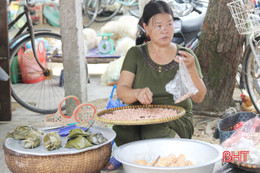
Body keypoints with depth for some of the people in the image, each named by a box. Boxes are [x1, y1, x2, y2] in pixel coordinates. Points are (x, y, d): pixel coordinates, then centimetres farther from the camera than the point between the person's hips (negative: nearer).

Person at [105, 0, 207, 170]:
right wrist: (138, 93, -28)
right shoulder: (136, 54, 7)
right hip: (140, 117, 1)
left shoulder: (186, 56, 6)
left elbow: (198, 97, -3)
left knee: (155, 132, -36)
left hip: (177, 120, -1)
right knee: (121, 128, -34)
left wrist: (191, 69, -20)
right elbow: (121, 92, -5)